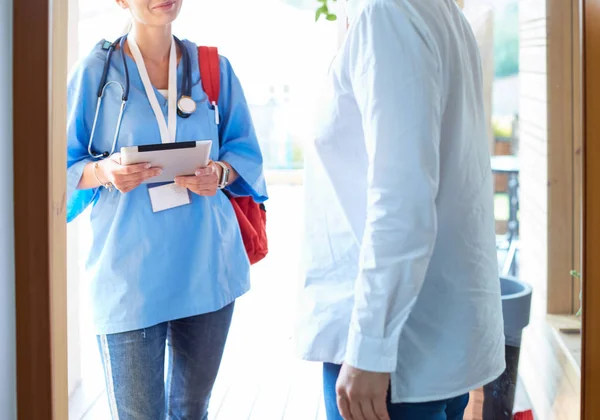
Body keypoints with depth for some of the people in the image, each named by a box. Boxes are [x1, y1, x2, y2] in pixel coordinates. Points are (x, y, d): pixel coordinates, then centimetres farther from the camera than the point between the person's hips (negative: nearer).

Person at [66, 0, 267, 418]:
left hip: (207, 267, 4)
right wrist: (105, 172, -20)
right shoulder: (95, 72, -1)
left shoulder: (213, 68, 8)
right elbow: (64, 169, 1)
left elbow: (245, 151, 12)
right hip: (130, 276, -3)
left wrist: (220, 174, -10)